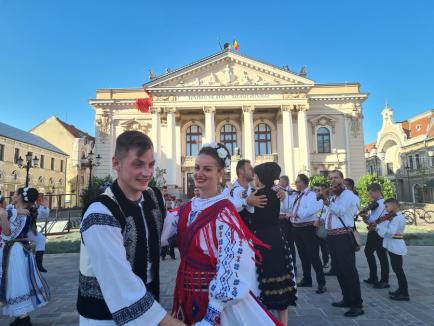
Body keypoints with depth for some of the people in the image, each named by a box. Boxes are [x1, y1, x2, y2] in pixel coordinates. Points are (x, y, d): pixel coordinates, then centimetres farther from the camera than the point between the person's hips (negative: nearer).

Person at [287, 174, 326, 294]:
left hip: (307, 228, -8)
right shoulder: (299, 195, 13)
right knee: (303, 255, 18)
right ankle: (306, 279, 31)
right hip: (297, 228, 9)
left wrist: (297, 214, -31)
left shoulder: (310, 194, -12)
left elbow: (313, 208, -29)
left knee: (313, 256, -4)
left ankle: (321, 283, 6)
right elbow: (294, 210, 20)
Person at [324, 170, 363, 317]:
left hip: (343, 236, -9)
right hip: (332, 236, 9)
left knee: (348, 270, -5)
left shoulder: (347, 194, -7)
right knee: (339, 269, 16)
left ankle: (357, 305, 2)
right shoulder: (332, 196, 19)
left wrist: (329, 204, -8)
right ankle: (347, 299, 29)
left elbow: (340, 211, -22)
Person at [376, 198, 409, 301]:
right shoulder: (394, 217, 12)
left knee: (398, 269, -2)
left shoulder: (398, 218, -20)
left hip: (396, 247, -10)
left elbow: (390, 232, -29)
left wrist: (379, 226, -20)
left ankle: (405, 294, 6)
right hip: (393, 246, 10)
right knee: (397, 269, 17)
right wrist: (378, 226, -5)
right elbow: (387, 230, 10)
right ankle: (401, 290, 28)